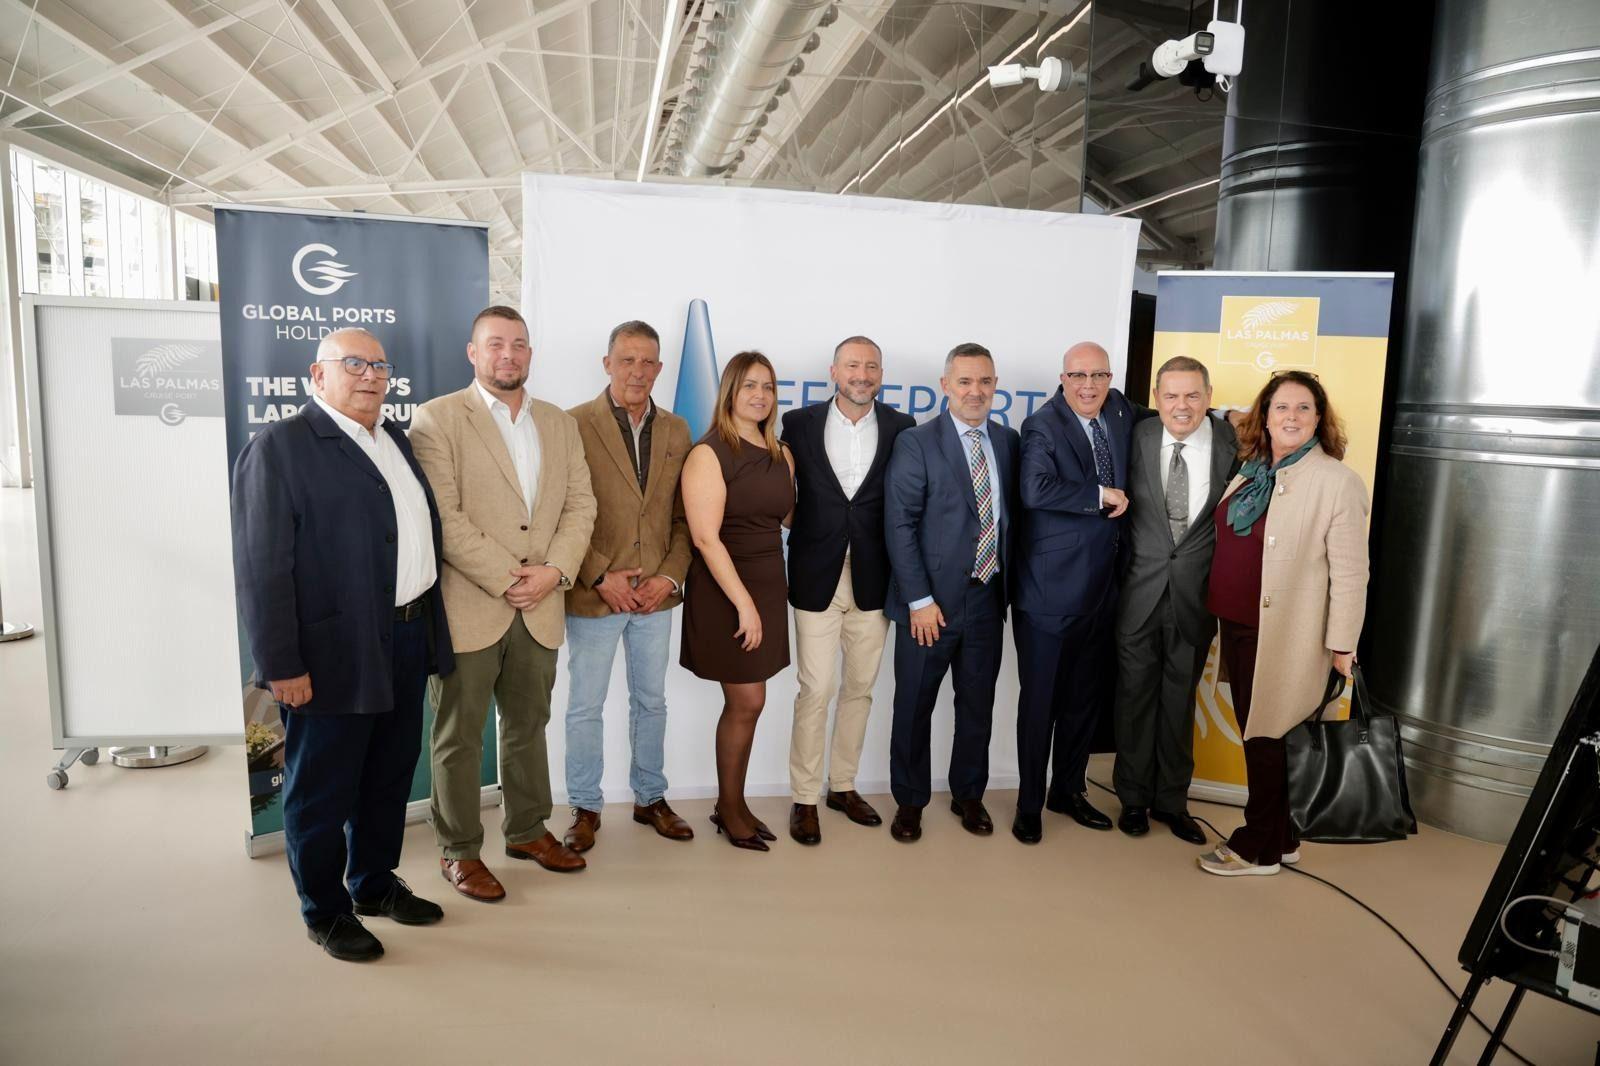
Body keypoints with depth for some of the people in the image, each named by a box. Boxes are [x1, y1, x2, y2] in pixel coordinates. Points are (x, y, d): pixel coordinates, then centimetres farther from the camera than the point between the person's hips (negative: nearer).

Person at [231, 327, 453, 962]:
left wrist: (430, 628, 11)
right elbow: (262, 568, -15)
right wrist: (281, 665, -17)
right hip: (333, 655, -7)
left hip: (407, 644, 8)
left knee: (390, 775, 20)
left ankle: (375, 884, 38)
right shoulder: (280, 446, -11)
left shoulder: (395, 439, 13)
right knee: (322, 790, 9)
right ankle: (325, 912, 27)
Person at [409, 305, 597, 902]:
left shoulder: (559, 423, 11)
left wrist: (554, 571, -9)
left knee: (529, 725, 18)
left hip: (540, 607, 5)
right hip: (468, 607, -5)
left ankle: (527, 829, 35)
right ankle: (459, 852, 22)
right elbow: (443, 516, -14)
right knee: (459, 737, 7)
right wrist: (504, 579, -16)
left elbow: (580, 506, 6)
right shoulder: (437, 418, -6)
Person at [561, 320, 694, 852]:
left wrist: (671, 575, -5)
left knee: (651, 701, 16)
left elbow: (684, 516, 6)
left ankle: (650, 798, 32)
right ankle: (585, 808, 24)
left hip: (656, 593, 4)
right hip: (594, 592, -4)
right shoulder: (575, 425, -7)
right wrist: (599, 576, -14)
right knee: (585, 707, 8)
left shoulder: (676, 430, 6)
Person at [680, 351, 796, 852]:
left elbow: (791, 517, 12)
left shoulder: (781, 455, 8)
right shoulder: (709, 454, -11)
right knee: (747, 701, 0)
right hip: (723, 592, -6)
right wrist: (744, 603, -19)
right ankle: (729, 809, 19)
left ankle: (732, 803, 27)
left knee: (745, 702, 12)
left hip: (768, 586, 6)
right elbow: (706, 537, -17)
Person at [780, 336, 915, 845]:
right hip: (817, 577, -2)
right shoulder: (799, 423, -1)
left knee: (859, 688, 13)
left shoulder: (901, 427, 2)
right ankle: (804, 798, 16)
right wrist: (803, 533, -3)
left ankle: (843, 785, 30)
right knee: (815, 690, 1)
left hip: (873, 579, 2)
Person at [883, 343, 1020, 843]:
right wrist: (919, 600, -15)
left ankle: (969, 795, 34)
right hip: (932, 602, -4)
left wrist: (1007, 584, 4)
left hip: (988, 598, 4)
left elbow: (1011, 516, 10)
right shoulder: (916, 443, -8)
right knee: (914, 706, 8)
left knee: (978, 704, 15)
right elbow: (899, 526, -11)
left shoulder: (1007, 441, 7)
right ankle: (909, 801, 27)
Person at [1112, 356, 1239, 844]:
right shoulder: (1139, 437, -5)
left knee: (1180, 699, 14)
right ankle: (1133, 798, 28)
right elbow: (1121, 504, 4)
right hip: (1140, 591, 0)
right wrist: (1121, 569, -1)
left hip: (1196, 595, 0)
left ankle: (1171, 800, 31)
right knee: (1136, 696, 10)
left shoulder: (1233, 442, -6)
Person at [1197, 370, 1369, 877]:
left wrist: (1342, 645, -14)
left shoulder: (1338, 481, -11)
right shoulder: (1251, 471, 10)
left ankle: (1258, 847, 19)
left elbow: (1349, 571, -13)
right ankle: (1280, 838, 29)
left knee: (1268, 737, 3)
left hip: (1286, 635, -7)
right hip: (1238, 625, 7)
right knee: (1254, 734, 14)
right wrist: (1223, 614, 15)